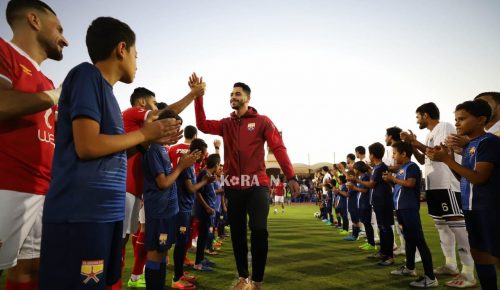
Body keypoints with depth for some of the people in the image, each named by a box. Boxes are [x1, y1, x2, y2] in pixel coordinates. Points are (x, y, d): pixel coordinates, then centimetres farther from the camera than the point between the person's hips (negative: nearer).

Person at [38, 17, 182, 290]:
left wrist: (154, 138, 14)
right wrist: (144, 133, -7)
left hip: (106, 212, 9)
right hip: (81, 214, -9)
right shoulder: (87, 75, -8)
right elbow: (87, 146, -19)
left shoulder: (105, 88, 17)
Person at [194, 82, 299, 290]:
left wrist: (290, 176, -17)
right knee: (237, 233, 11)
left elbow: (278, 148, -7)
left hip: (257, 184, -4)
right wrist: (198, 97, -7)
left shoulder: (262, 121, 1)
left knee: (259, 230, -12)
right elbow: (202, 125, 0)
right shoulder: (226, 124, 13)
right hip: (233, 186, 4)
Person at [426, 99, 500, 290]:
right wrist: (448, 157, 1)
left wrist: (446, 159, -20)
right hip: (472, 208, 9)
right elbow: (462, 177, 16)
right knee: (478, 253, 15)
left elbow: (479, 177, -20)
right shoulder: (469, 145, 12)